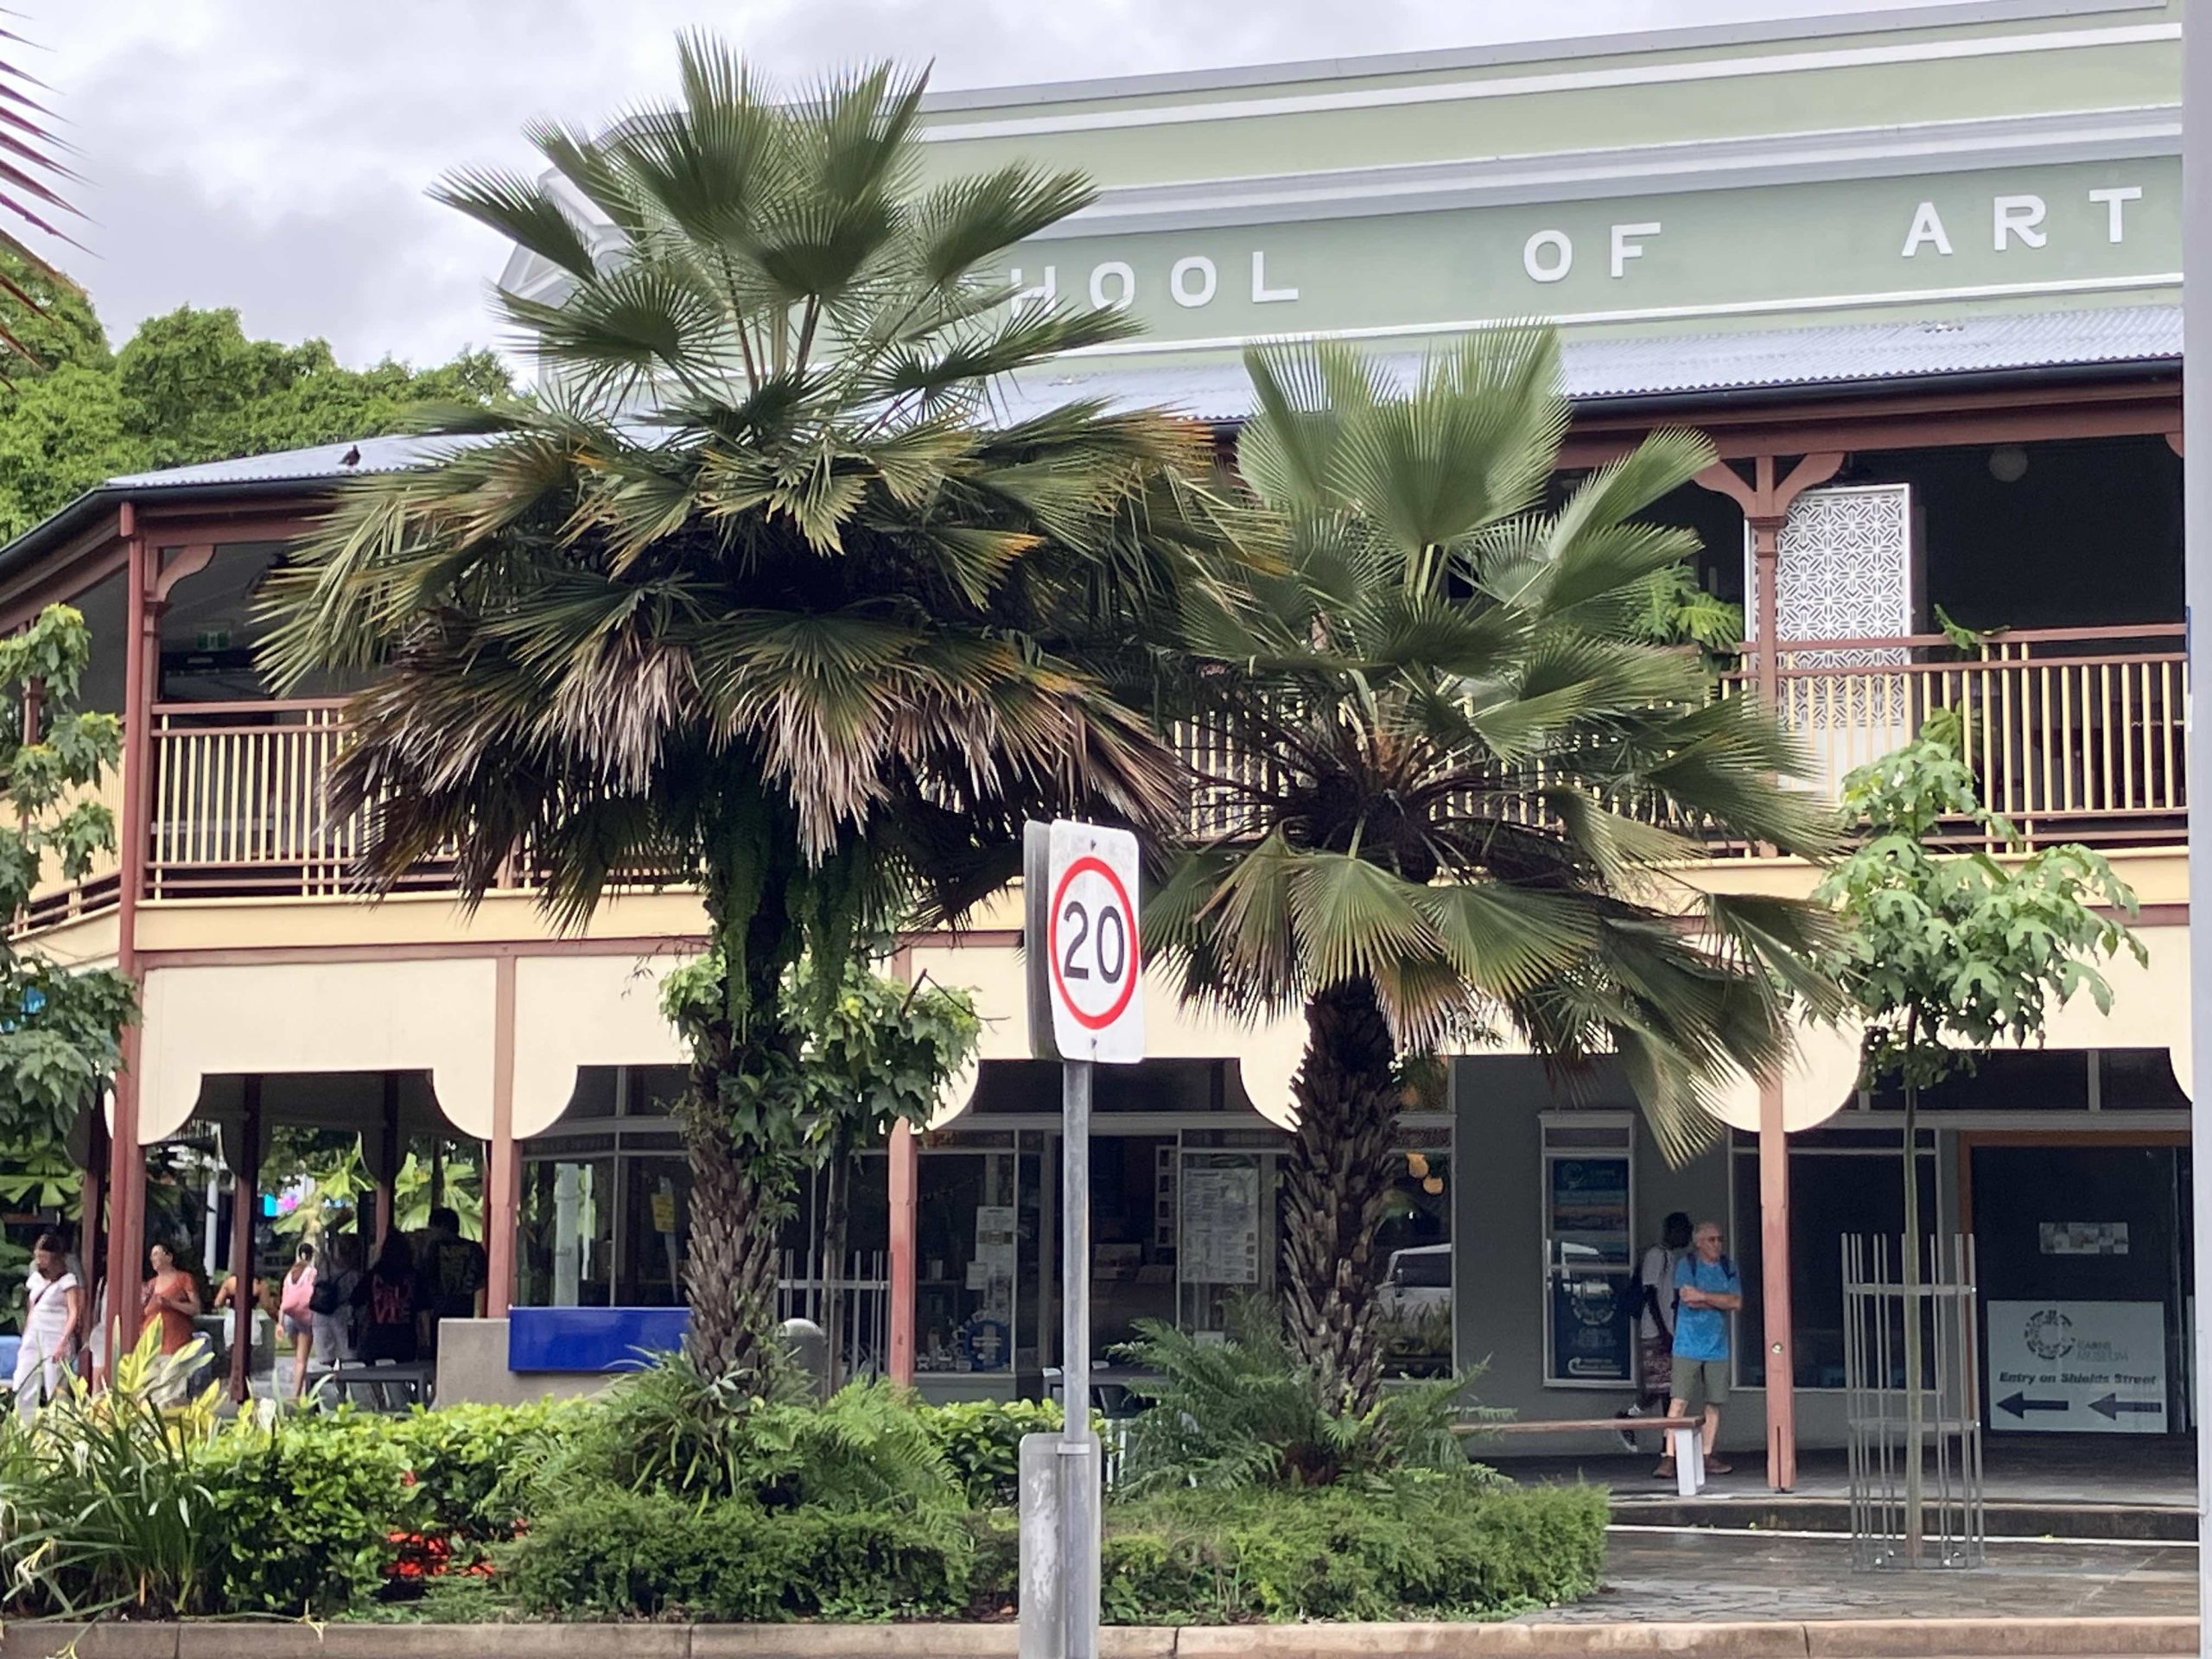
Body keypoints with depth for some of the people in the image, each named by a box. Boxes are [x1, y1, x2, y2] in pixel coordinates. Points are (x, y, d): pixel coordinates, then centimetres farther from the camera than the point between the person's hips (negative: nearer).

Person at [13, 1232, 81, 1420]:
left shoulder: (67, 1280, -4)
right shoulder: (35, 1278, 15)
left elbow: (74, 1313, -12)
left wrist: (63, 1343, -21)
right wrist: (25, 1338, 12)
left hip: (56, 1336, -6)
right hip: (33, 1336, 6)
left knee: (54, 1388, -9)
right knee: (23, 1387, -2)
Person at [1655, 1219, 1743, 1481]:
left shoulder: (1728, 1268, 11)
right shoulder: (1686, 1265, 0)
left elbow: (1737, 1302, -2)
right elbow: (1688, 1298, -13)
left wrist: (1703, 1296, -10)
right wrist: (1720, 1300, -5)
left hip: (1717, 1348, 4)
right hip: (1688, 1346, -4)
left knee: (1713, 1404, 5)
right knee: (1679, 1402, -9)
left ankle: (1707, 1457, 14)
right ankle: (1669, 1458, -11)